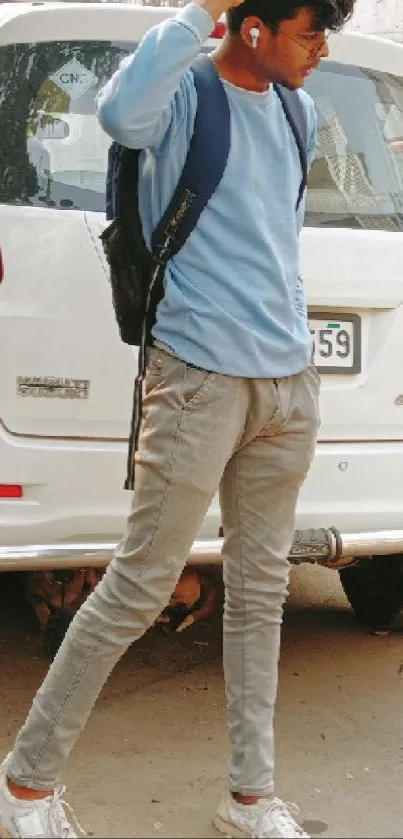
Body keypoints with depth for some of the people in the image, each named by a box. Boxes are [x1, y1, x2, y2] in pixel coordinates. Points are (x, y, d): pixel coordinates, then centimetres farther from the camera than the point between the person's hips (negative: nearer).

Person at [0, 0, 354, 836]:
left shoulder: (299, 112, 14)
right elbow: (122, 112, -33)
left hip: (290, 382, 7)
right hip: (202, 379, -7)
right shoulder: (184, 96, -8)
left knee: (261, 590, 11)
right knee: (140, 587, -4)